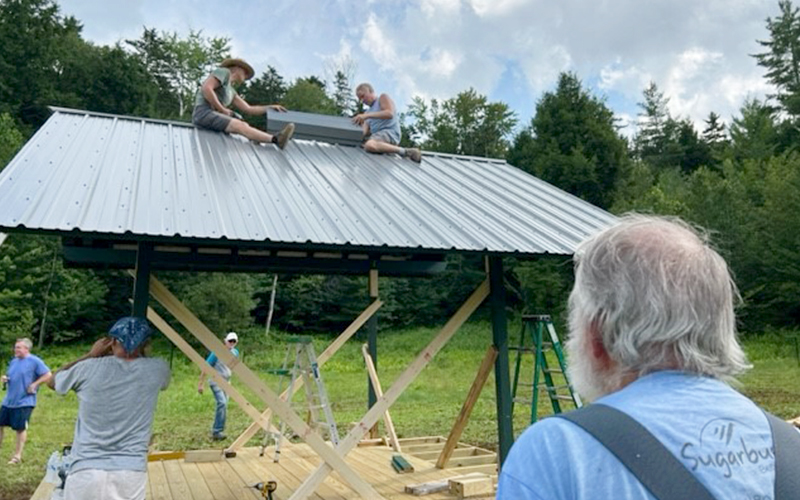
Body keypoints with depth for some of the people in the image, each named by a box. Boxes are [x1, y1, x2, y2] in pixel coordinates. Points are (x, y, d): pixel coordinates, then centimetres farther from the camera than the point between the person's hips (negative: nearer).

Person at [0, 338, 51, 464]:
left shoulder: (35, 361, -12)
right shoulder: (14, 361, 10)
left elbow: (48, 375, -15)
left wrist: (34, 385, -17)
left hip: (24, 402, -7)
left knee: (21, 428, 2)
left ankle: (17, 456, 15)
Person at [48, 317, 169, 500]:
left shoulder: (90, 369, -5)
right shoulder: (155, 370, -2)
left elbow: (53, 381, 18)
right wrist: (139, 353, 26)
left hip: (86, 472, -1)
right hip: (131, 473, 1)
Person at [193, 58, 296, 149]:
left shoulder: (231, 91, 28)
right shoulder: (224, 72, 4)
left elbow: (248, 109, 21)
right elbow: (206, 88, -12)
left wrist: (270, 107, 15)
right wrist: (222, 110, -10)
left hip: (213, 116, 10)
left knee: (245, 126, -9)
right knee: (241, 126, -29)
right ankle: (276, 139, -47)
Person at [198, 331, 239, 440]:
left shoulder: (235, 353, 2)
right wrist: (200, 383, -15)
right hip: (216, 382, -7)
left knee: (224, 407, 7)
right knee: (222, 403, -23)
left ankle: (215, 432, 19)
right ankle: (217, 431, -19)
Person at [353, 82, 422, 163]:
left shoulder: (383, 98, 11)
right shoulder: (368, 111, 28)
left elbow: (390, 113, -11)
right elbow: (364, 131, 13)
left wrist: (367, 115, -17)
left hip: (390, 132, -9)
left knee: (370, 145, -38)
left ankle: (405, 151, -27)